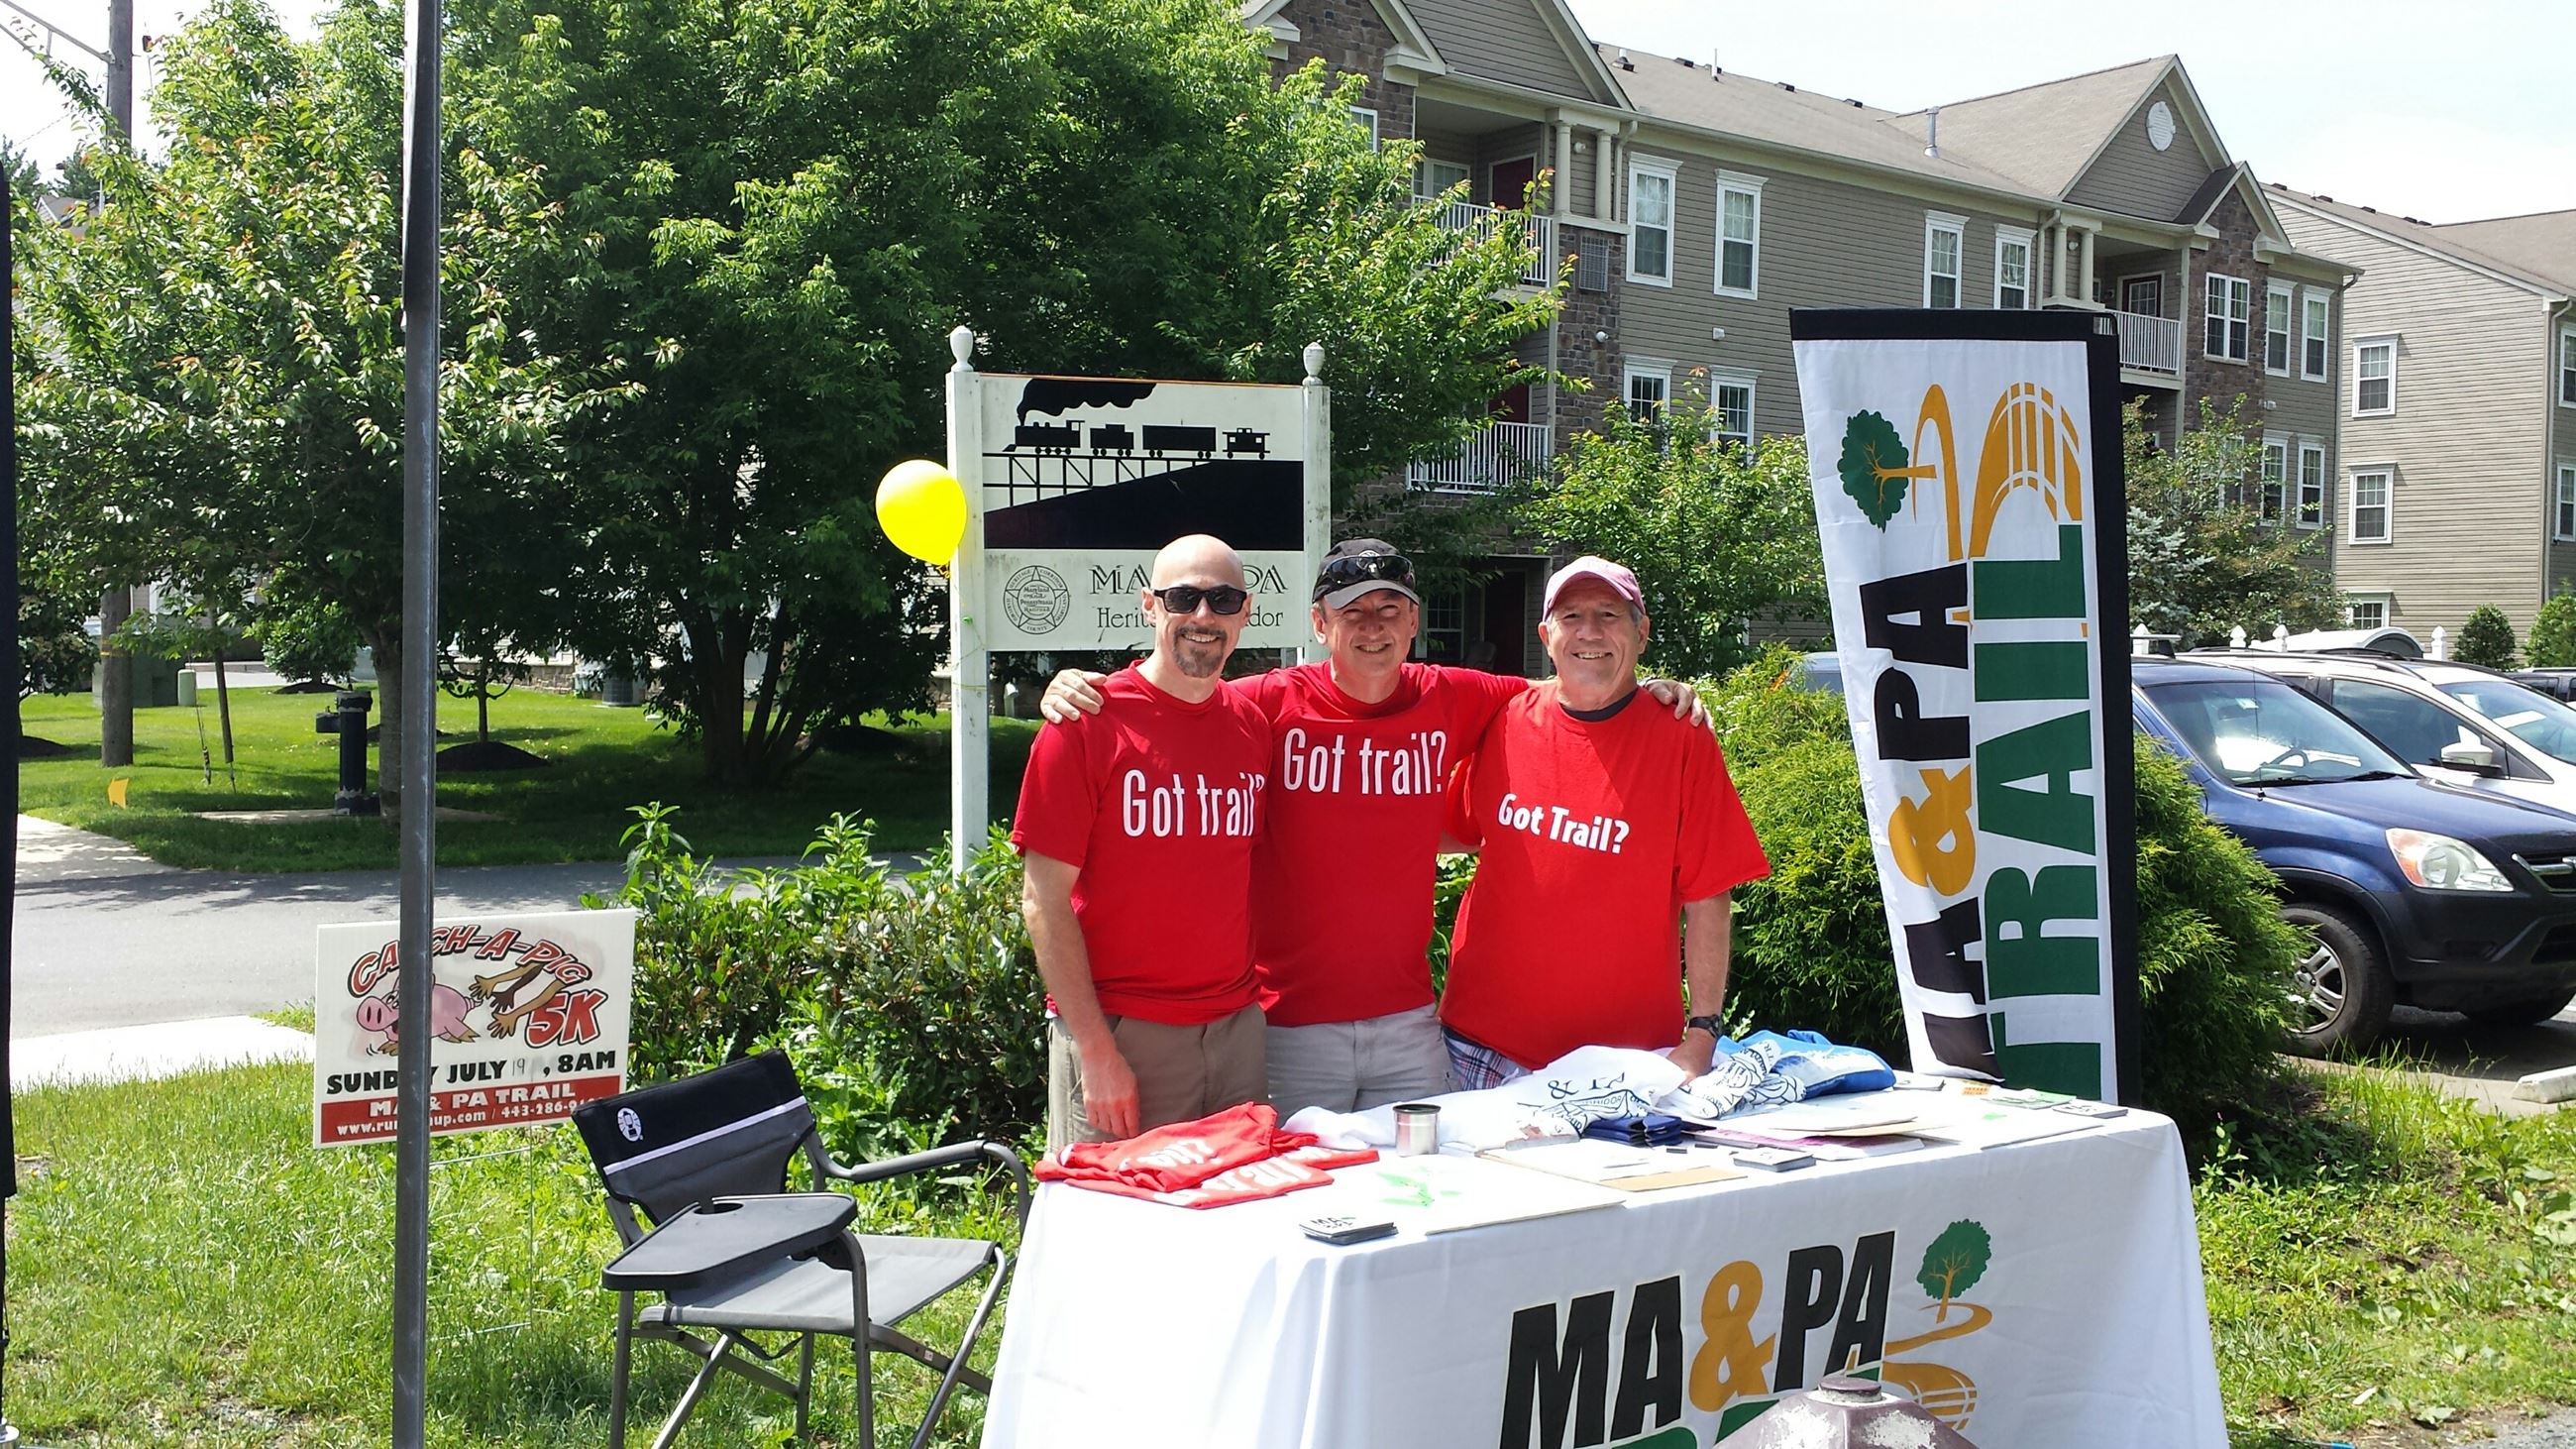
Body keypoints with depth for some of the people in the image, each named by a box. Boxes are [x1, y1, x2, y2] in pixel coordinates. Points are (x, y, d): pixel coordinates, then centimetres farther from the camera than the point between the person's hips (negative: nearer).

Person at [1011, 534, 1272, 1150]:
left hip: (1238, 1029, 5)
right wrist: (1097, 1050, -13)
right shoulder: (1087, 722, -8)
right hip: (1118, 1030, -4)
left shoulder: (1253, 724, 7)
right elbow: (1044, 899, -9)